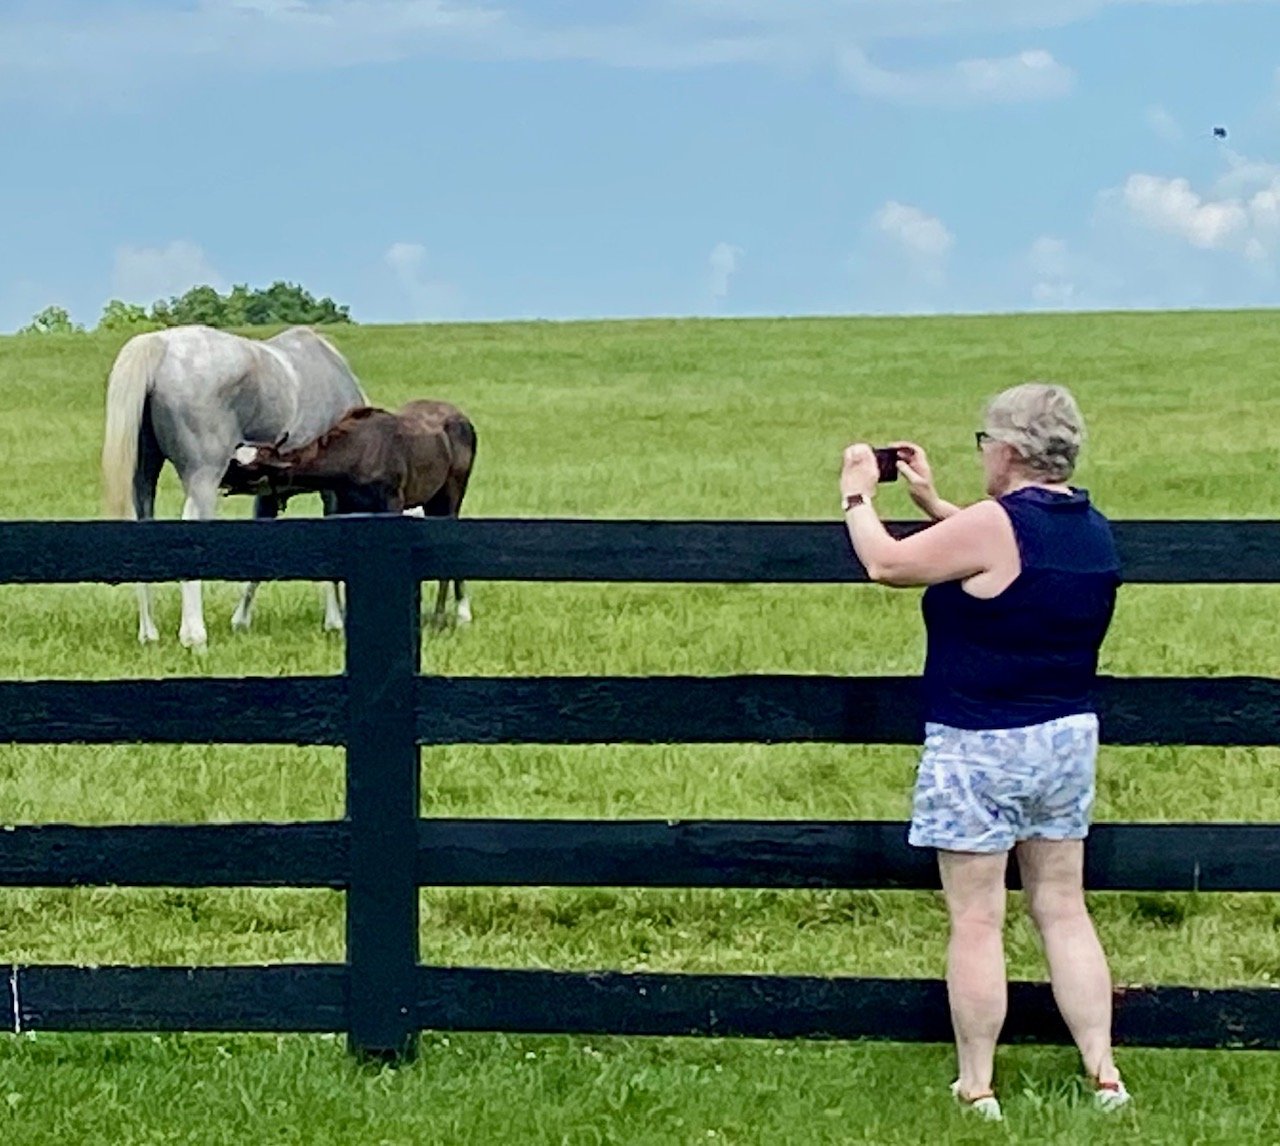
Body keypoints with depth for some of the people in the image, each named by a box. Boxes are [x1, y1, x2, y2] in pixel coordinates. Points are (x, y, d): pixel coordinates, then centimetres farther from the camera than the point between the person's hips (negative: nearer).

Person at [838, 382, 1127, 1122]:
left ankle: (977, 1089, 7)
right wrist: (933, 502, 24)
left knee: (977, 921, 1)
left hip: (981, 749, -7)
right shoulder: (1093, 531, 5)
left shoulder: (994, 525, -19)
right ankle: (1104, 1074, 11)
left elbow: (886, 564, -11)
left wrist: (859, 496, 6)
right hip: (1068, 741, 7)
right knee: (1064, 911, 13)